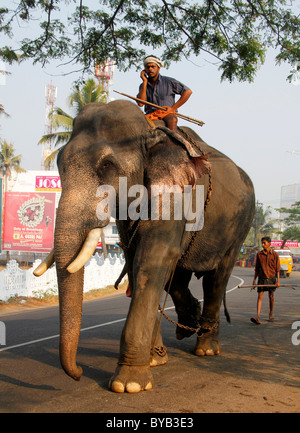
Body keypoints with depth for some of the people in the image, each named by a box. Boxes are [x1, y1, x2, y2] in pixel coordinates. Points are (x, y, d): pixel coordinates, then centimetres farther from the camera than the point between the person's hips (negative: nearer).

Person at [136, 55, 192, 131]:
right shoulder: (143, 86, 14)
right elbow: (140, 103, -4)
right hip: (150, 115, 3)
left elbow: (188, 91, 2)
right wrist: (145, 82, -1)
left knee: (172, 119, -38)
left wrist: (173, 108, -5)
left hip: (167, 114, -3)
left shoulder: (169, 81, 5)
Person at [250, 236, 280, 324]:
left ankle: (271, 314, 26)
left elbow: (277, 269, -2)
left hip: (271, 278, -1)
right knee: (260, 297, -8)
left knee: (271, 297, 9)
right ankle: (258, 317, -16)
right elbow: (257, 268, 9)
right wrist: (254, 280, 6)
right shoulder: (259, 254, 2)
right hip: (262, 278, 1)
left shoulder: (275, 254, -3)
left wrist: (278, 280, -8)